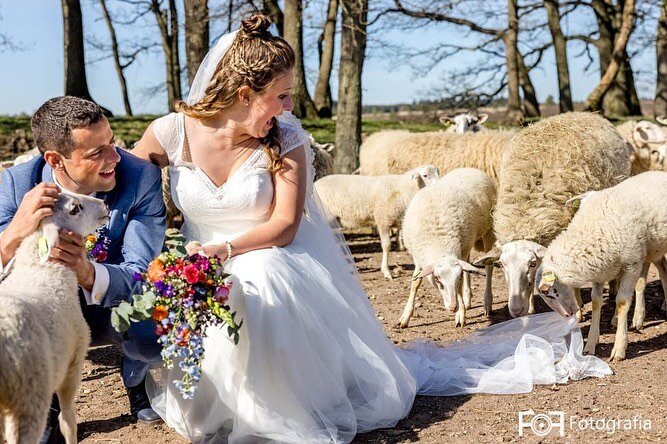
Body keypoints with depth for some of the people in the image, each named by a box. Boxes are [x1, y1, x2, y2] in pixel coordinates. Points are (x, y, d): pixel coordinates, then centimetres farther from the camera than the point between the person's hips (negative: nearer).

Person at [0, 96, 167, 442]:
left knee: (158, 333, -32)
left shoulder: (143, 177, -24)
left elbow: (140, 276, -28)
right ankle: (50, 401, 0)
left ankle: (135, 378, 8)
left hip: (116, 308, 0)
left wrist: (88, 272, -50)